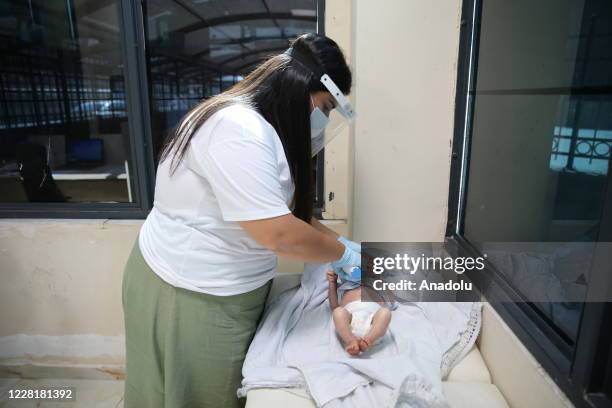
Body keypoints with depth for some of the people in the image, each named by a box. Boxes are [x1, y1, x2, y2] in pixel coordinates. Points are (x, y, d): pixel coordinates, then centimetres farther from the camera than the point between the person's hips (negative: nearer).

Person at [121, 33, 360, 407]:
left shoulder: (264, 127, 7)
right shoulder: (239, 131, -27)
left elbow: (287, 210, 8)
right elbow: (278, 233, -29)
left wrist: (341, 243, 0)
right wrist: (343, 254, -14)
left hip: (228, 289, 9)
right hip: (190, 295, -9)